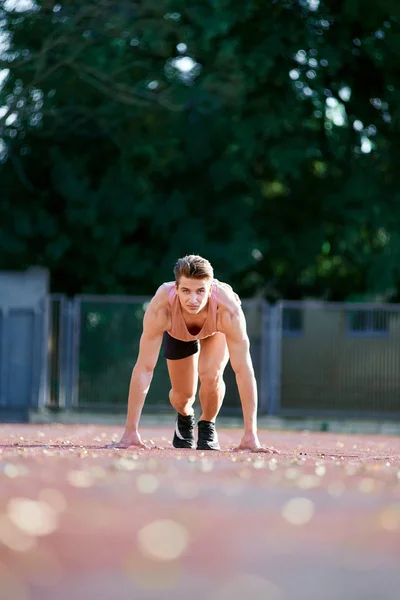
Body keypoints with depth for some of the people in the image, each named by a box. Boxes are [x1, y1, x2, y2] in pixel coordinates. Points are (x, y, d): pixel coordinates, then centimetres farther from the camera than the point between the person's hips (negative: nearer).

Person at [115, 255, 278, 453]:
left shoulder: (228, 309, -46)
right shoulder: (161, 307, -45)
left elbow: (243, 370, -44)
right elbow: (144, 368, -41)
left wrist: (250, 435, -47)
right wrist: (130, 430, -42)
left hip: (216, 331, -1)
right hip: (178, 332, 1)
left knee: (210, 375, -26)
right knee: (183, 394, 4)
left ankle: (207, 426, 6)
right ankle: (185, 418, 43)